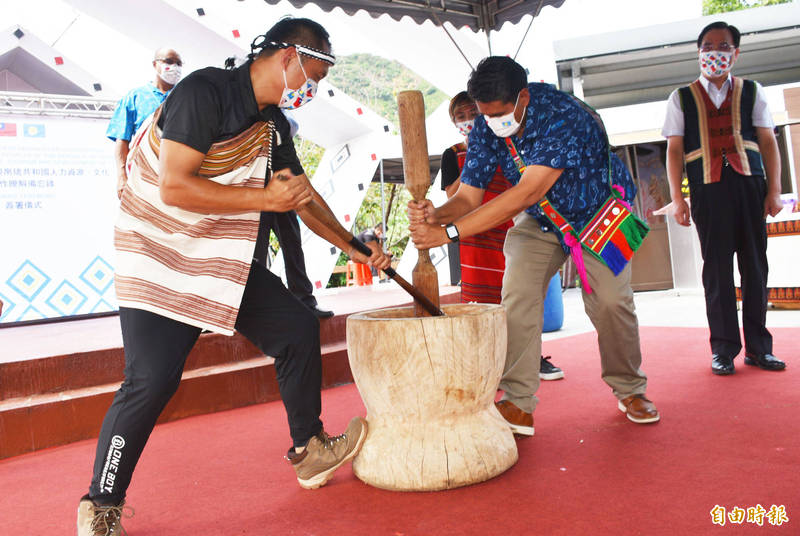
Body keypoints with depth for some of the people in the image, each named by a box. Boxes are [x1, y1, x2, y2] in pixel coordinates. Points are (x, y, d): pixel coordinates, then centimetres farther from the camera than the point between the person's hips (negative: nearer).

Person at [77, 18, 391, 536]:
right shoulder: (205, 91, -19)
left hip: (221, 259, 8)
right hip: (158, 257, -8)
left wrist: (355, 248, 12)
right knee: (151, 380, -14)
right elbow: (174, 187, -27)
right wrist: (265, 198, -24)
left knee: (298, 326, 3)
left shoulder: (273, 123, 7)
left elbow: (304, 196, 16)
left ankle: (309, 452, 18)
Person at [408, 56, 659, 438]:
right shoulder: (485, 127, -18)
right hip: (539, 221, 4)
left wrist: (449, 232, -51)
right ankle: (518, 404, -12)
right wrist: (435, 215, -44)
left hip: (598, 210, -3)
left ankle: (629, 389, 12)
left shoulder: (563, 115, -36)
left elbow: (527, 192, -46)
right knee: (517, 292, -17)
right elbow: (469, 196, -19)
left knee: (610, 299, -15)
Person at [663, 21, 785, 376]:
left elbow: (768, 141, 11)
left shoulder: (751, 92, 15)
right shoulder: (682, 98, 11)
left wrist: (774, 190, 1)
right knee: (717, 267, -1)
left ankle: (758, 346, 12)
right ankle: (723, 347, 6)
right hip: (708, 189, -2)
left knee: (755, 265, 3)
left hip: (749, 184, 2)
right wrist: (676, 196, -4)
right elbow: (674, 149, 6)